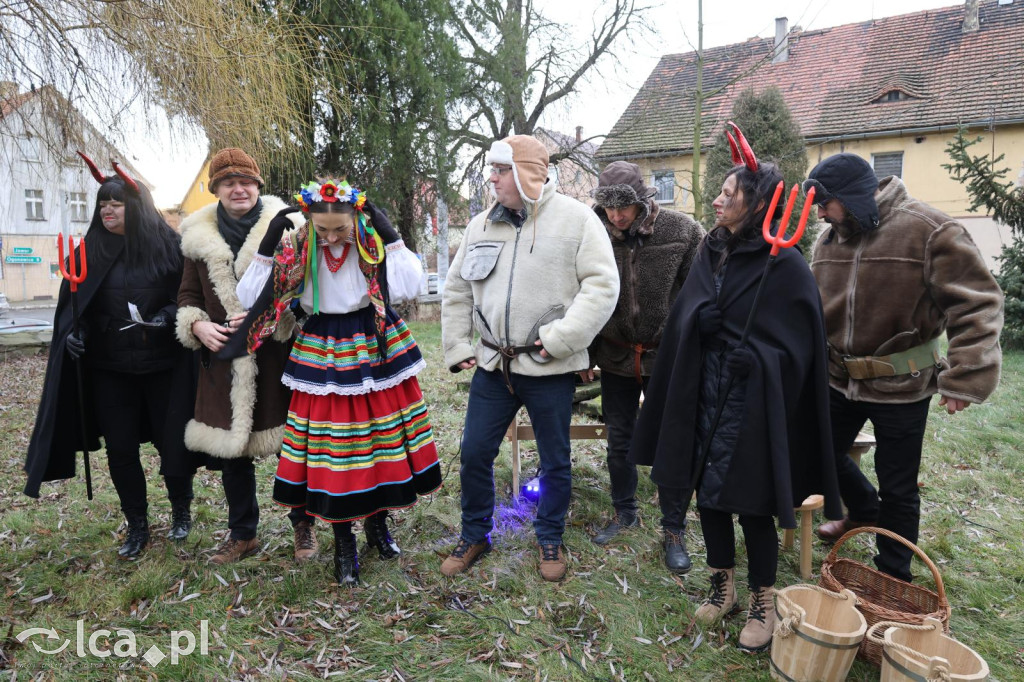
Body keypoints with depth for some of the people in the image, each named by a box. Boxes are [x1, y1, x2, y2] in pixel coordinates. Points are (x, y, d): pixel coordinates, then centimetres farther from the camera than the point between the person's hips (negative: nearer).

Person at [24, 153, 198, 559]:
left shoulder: (168, 245, -4)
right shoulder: (90, 251, 4)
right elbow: (72, 305, 8)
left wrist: (170, 315, -21)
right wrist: (74, 332, -11)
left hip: (165, 366, -3)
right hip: (109, 369, 3)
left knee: (172, 443, 6)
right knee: (120, 450, 7)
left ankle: (181, 512, 32)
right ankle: (137, 527, 26)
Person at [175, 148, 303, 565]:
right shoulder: (199, 237, 9)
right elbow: (187, 296, 15)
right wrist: (199, 325, -5)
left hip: (277, 358, -4)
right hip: (224, 361, 4)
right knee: (230, 448, 12)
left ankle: (303, 526, 27)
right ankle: (242, 534, 31)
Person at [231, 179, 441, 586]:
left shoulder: (374, 242, -6)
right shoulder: (295, 248, -4)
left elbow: (410, 287, -19)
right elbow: (251, 299, -7)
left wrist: (390, 238, -20)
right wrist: (267, 248, -14)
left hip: (377, 351, 0)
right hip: (322, 357, 0)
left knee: (381, 439, 9)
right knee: (330, 449, 3)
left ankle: (377, 522, 35)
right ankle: (343, 545, 22)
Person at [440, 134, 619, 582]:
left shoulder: (575, 218, -6)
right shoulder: (482, 225, 9)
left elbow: (602, 285, -12)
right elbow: (456, 290, 16)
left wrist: (560, 340, -19)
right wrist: (456, 348, 8)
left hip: (549, 369, -4)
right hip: (492, 364, 4)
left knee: (555, 461, 11)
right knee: (474, 454, 10)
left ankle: (550, 539, 33)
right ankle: (474, 535, 32)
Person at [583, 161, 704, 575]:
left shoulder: (682, 232, -12)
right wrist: (584, 357, 3)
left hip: (667, 357, -2)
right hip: (615, 358, 2)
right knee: (619, 441, 14)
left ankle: (673, 531, 22)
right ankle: (624, 513, 36)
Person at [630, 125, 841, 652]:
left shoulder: (783, 265, -10)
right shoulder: (710, 253, 7)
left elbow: (800, 341, -9)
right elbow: (684, 321, 8)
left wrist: (754, 355, -16)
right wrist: (704, 320, -8)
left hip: (752, 406, -6)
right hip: (703, 399, 6)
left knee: (750, 502, 5)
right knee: (706, 491, 13)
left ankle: (762, 604, 27)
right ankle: (723, 586, 33)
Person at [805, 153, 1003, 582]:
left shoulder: (929, 231, -16)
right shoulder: (829, 239, 2)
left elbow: (976, 305, -16)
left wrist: (964, 378, -21)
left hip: (901, 386, -5)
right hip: (839, 379, 5)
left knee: (898, 487, 8)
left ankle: (893, 576, 29)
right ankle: (866, 511, 48)